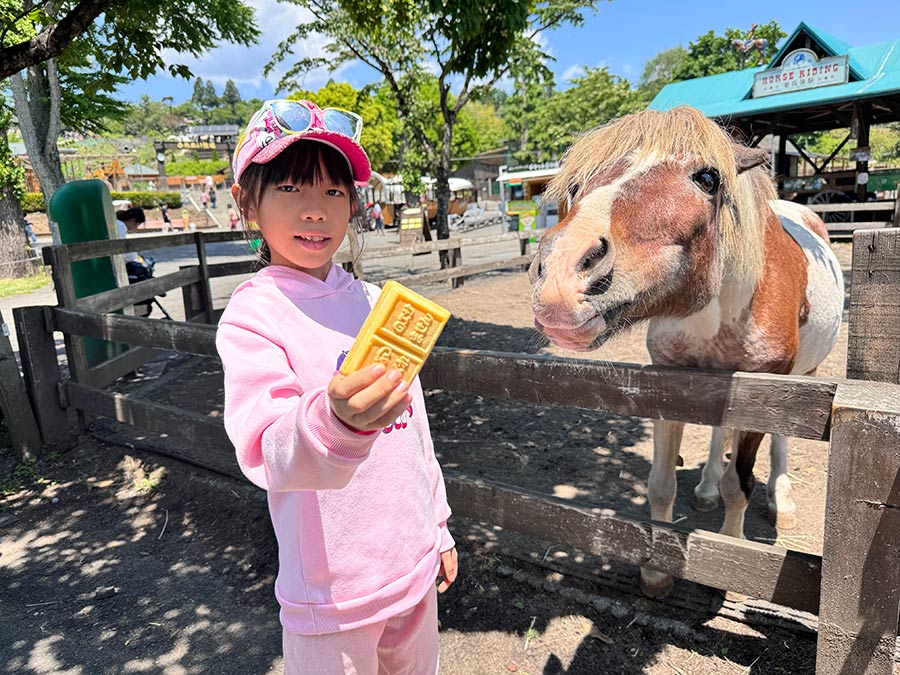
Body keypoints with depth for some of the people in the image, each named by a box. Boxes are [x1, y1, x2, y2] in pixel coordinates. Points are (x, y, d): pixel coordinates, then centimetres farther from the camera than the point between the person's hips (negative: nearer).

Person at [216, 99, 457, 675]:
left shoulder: (373, 301, 2)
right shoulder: (252, 316, -15)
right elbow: (267, 452, -29)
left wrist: (439, 528, 15)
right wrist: (334, 423, -50)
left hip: (415, 568, 5)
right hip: (332, 594, -5)